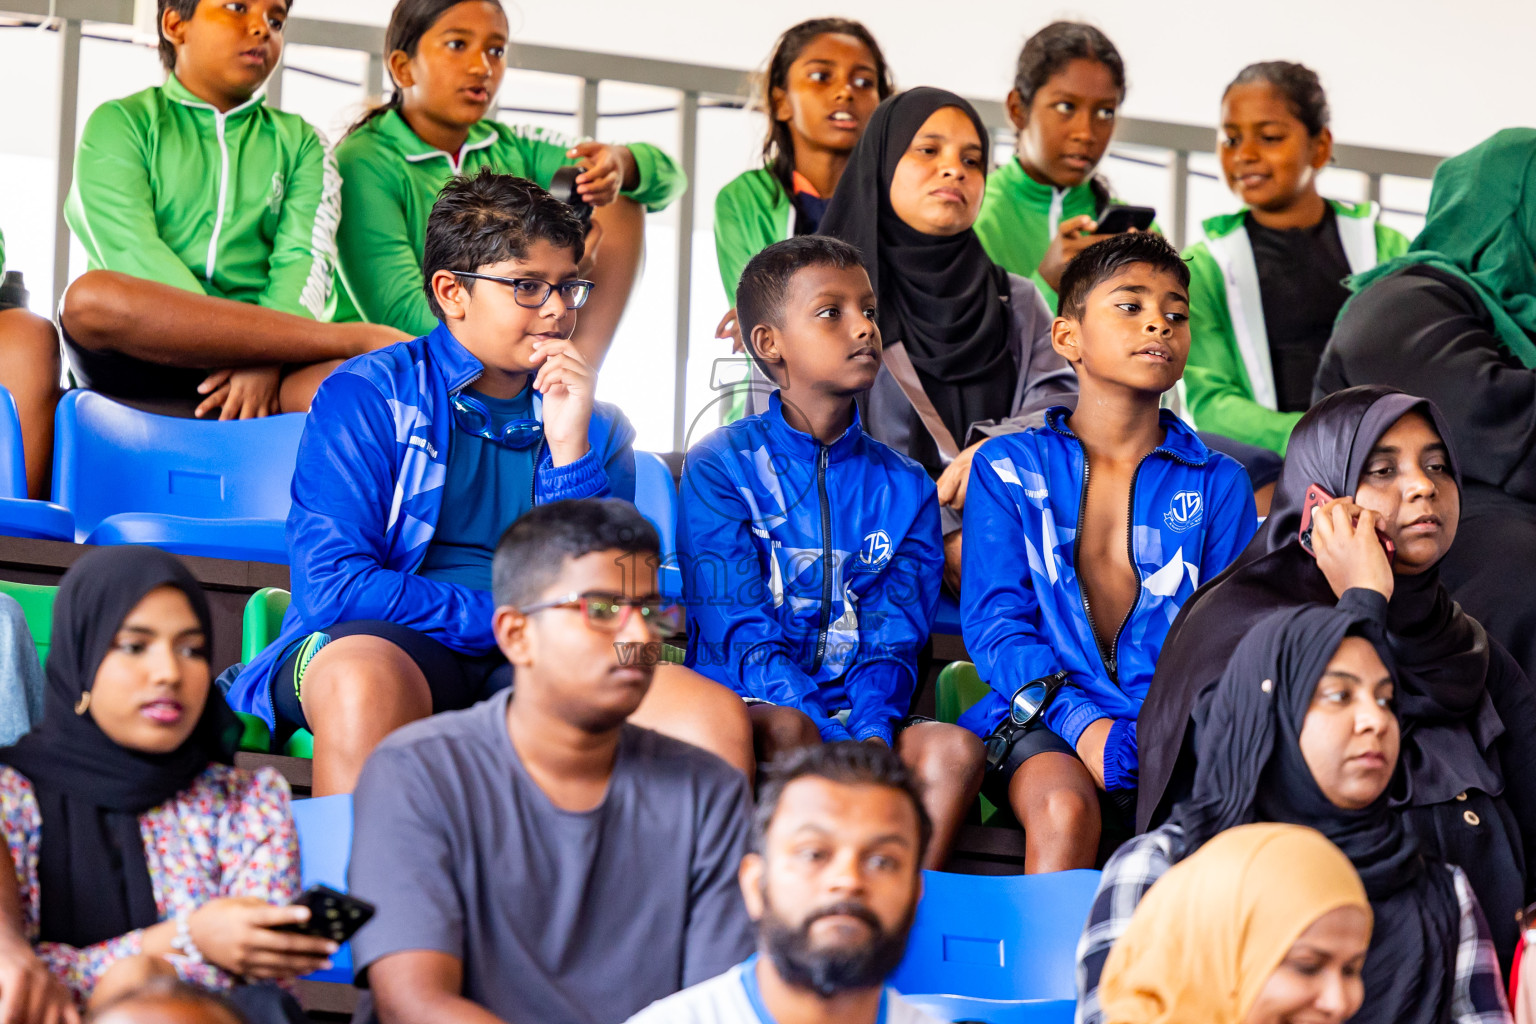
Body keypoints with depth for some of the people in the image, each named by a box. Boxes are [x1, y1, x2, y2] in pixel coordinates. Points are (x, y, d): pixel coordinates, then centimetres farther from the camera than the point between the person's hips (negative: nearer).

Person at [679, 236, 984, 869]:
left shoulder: (905, 487, 15)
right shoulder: (720, 467, 3)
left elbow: (893, 643, 5)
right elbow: (742, 633, -8)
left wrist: (872, 734, -18)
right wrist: (839, 746, -22)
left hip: (857, 709, 4)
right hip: (743, 703, -3)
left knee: (955, 749, -27)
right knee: (786, 731, -37)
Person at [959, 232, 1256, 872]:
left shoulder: (1218, 484, 18)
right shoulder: (1009, 467, 13)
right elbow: (995, 623, 3)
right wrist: (1084, 724, -15)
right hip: (1041, 716, -1)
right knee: (1065, 805, -35)